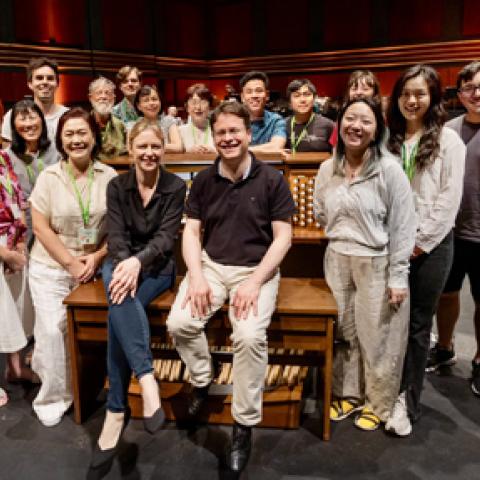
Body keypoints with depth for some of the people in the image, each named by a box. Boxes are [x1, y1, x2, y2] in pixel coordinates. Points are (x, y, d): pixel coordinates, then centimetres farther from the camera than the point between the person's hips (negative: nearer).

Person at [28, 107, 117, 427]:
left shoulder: (109, 177, -4)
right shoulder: (49, 177, -6)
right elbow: (41, 227, -8)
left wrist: (97, 257, -11)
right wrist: (71, 263, -11)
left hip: (92, 265, 1)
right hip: (50, 267, -1)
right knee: (52, 331, -5)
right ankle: (53, 397, 15)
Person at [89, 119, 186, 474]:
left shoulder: (175, 186, -2)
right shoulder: (117, 186, 5)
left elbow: (166, 236, -11)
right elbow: (116, 234, -5)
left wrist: (138, 262, -30)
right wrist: (124, 264, -27)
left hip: (158, 266, -2)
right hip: (121, 262, 2)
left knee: (119, 307, -31)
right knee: (119, 291, -36)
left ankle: (116, 410, -25)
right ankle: (147, 378, -40)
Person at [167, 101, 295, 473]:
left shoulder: (271, 180, -3)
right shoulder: (203, 181, 7)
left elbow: (283, 237, -5)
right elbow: (191, 232, 6)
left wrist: (255, 282, -16)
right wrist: (196, 276, -10)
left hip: (256, 269, -3)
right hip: (210, 265, 3)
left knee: (250, 336, -28)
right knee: (179, 323, -22)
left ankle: (244, 425, -7)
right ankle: (202, 380, 10)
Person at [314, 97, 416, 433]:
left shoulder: (389, 169, -13)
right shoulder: (327, 169, 2)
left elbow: (403, 226, -13)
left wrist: (398, 276, -14)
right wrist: (343, 235, 6)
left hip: (377, 264, -4)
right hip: (338, 261, 5)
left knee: (377, 338, 8)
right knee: (343, 332, 16)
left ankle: (378, 404, 30)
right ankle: (348, 393, 37)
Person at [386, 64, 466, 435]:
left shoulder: (448, 140, -1)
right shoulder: (389, 139, 9)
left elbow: (449, 199, -7)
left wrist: (421, 242, -10)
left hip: (430, 245, -2)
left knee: (418, 324, 5)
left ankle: (408, 402, 15)